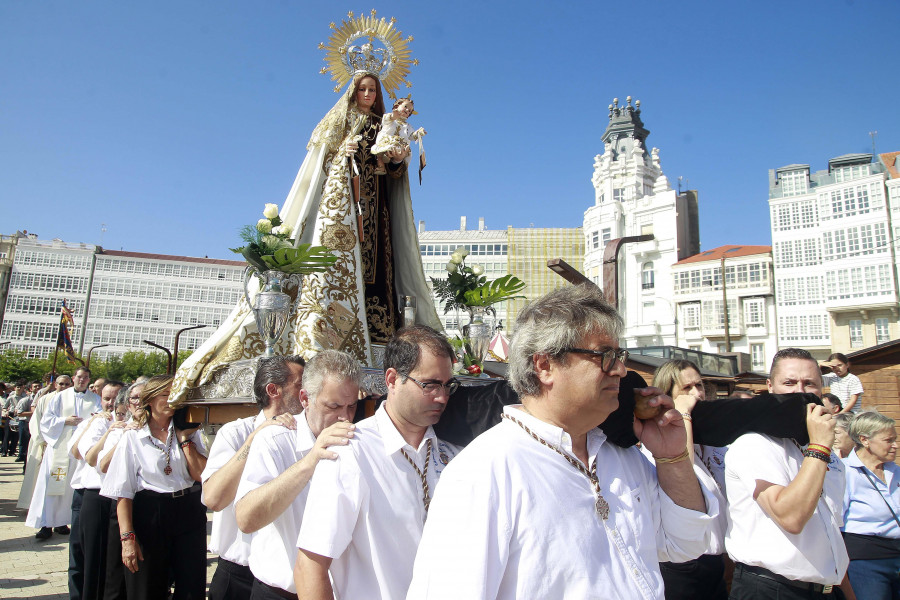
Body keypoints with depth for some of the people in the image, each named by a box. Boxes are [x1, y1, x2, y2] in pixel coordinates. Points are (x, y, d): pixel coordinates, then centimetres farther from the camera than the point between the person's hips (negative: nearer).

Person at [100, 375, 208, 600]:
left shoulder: (189, 432, 5)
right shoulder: (132, 438, 0)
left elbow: (202, 475, -7)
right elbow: (123, 493, -5)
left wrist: (184, 439, -9)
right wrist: (127, 537, -12)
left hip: (188, 514, 2)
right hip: (150, 516, -2)